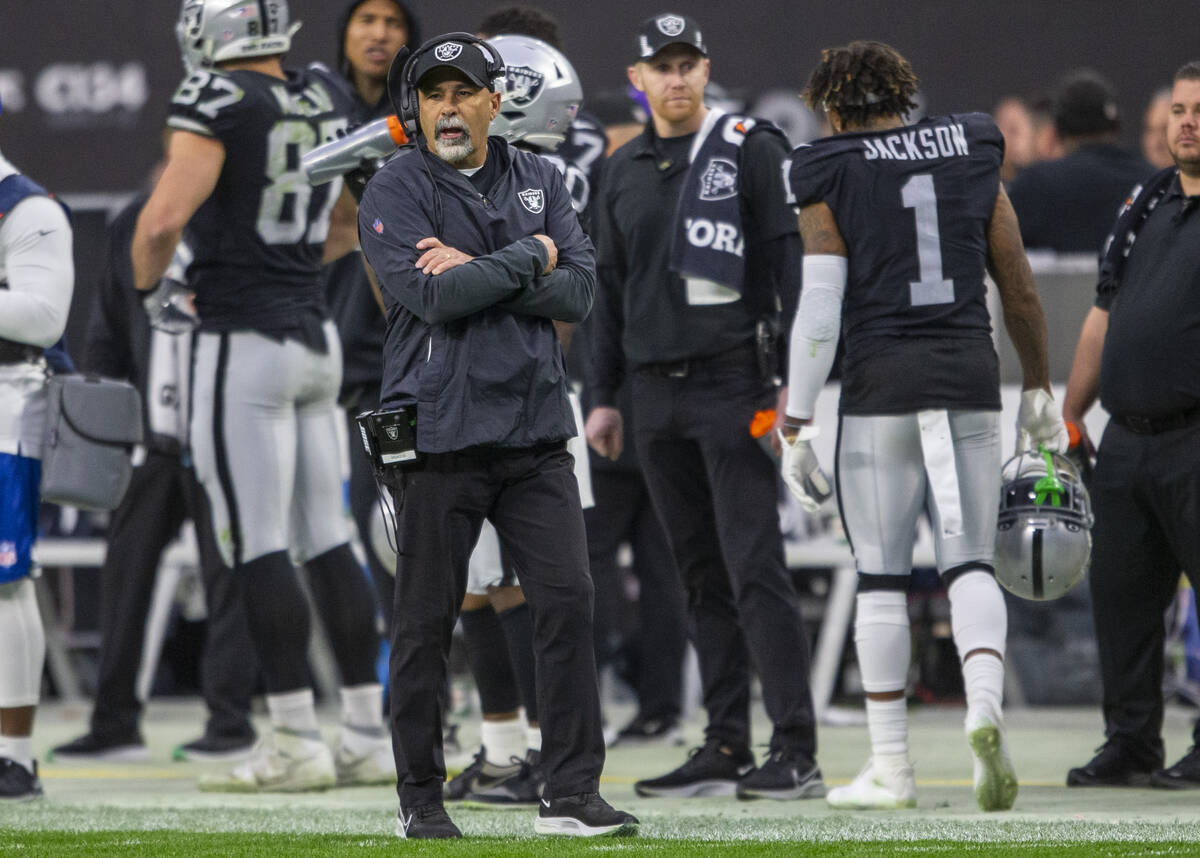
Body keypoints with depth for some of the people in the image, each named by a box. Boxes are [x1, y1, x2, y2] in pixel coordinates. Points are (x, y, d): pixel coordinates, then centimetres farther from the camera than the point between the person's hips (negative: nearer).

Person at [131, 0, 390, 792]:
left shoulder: (220, 103, -14)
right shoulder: (326, 100, 8)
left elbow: (164, 221, -21)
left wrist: (147, 279, -1)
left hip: (245, 344, -7)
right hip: (317, 334, 7)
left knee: (259, 549, -3)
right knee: (328, 542, 10)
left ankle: (297, 739, -3)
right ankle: (369, 734, 11)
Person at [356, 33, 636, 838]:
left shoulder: (538, 181, 11)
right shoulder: (395, 192, -3)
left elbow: (579, 289, -1)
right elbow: (436, 298, -18)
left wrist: (478, 271, -11)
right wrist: (529, 259, -9)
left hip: (535, 431, 4)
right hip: (440, 433, -4)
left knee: (568, 598, -4)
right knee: (427, 617, 1)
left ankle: (572, 794, 0)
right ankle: (421, 797, 11)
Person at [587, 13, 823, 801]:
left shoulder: (751, 150, -3)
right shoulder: (625, 170, 14)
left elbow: (793, 264, -6)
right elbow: (611, 288, 21)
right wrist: (604, 396, 19)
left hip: (732, 381, -6)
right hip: (657, 395, 6)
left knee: (755, 568, -11)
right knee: (702, 577, 8)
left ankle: (797, 751, -13)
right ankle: (725, 749, 12)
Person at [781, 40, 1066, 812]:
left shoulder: (833, 179, -2)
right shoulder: (973, 159, 8)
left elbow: (819, 312, -7)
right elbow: (1022, 293, 11)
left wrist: (797, 426, -3)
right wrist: (1039, 389, 22)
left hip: (881, 386, -3)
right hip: (970, 378, 3)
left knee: (883, 579, 5)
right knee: (969, 564, 6)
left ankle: (891, 769, 8)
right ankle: (985, 707, -21)